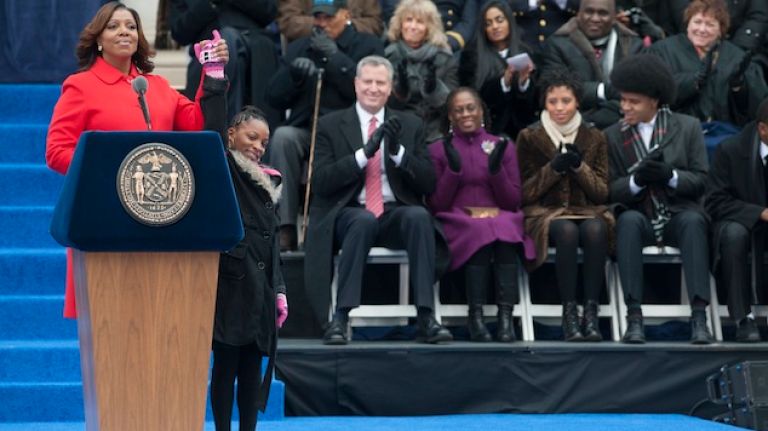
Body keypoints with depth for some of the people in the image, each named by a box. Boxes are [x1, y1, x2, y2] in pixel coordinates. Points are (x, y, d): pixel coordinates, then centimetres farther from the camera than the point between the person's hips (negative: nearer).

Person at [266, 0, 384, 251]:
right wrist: (294, 72, -5)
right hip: (305, 131, 3)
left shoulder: (368, 46, 9)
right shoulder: (299, 48, 20)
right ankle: (285, 228, -32)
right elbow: (274, 98, 13)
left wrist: (335, 56, -11)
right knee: (282, 136, -30)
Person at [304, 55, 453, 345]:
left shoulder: (410, 125, 13)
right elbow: (320, 182, -6)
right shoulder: (330, 125, 7)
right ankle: (340, 319, -36)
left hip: (396, 214, 2)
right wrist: (364, 152, -16)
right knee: (364, 220, -37)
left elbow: (429, 183, 5)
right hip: (349, 214, -2)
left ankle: (426, 320, -34)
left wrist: (398, 151, -12)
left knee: (420, 216, -32)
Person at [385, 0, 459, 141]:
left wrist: (434, 88, -17)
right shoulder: (389, 55, 4)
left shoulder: (444, 57, 5)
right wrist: (400, 88, -18)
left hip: (436, 135, 1)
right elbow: (384, 104, 1)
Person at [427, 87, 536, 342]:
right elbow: (436, 205, 6)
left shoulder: (503, 147, 16)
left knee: (504, 228, -35)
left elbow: (513, 202, 11)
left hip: (502, 219, 1)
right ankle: (475, 317, -38)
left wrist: (496, 168, -5)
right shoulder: (438, 150, 13)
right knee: (480, 232, -36)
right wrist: (453, 168, -6)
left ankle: (506, 316, -42)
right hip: (458, 223, -1)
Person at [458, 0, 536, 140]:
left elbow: (533, 101, 5)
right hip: (487, 130, -2)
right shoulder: (472, 55, 5)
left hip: (520, 129, 2)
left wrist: (524, 81, -15)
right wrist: (504, 81, -17)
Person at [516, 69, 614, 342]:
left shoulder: (594, 138, 13)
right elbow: (524, 193, 3)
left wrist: (580, 167, -9)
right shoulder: (529, 138, 9)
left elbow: (602, 192, 8)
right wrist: (554, 168, -10)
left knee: (595, 229, -35)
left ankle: (591, 313, -36)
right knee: (566, 230, -37)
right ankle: (569, 314, -36)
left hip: (587, 209, 2)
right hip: (545, 213, -1)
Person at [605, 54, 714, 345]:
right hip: (638, 217, 1)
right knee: (629, 220, -34)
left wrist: (670, 176, -17)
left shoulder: (688, 127, 8)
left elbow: (700, 180, 2)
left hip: (680, 215, 0)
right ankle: (634, 318, -38)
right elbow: (610, 190, 3)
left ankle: (699, 318, -41)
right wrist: (636, 180, -17)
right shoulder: (613, 136, 10)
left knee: (693, 220, -35)